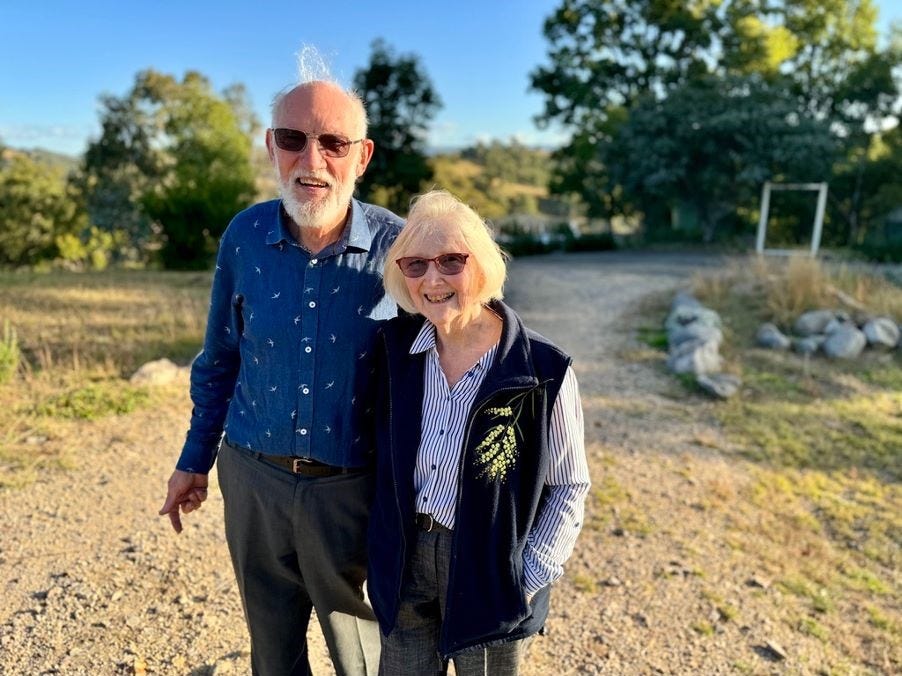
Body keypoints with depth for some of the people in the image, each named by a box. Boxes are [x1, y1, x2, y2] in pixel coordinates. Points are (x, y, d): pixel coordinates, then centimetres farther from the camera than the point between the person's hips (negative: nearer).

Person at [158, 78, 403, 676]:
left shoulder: (399, 246, -14)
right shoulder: (244, 236, -5)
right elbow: (220, 358, 8)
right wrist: (195, 459, 13)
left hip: (350, 488, -2)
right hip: (251, 476, 3)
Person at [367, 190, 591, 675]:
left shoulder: (542, 372, -19)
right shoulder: (396, 347, -6)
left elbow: (568, 487, -9)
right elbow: (384, 456, 6)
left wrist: (529, 578, -11)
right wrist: (382, 549, 6)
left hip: (490, 574, -3)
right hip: (405, 563, 4)